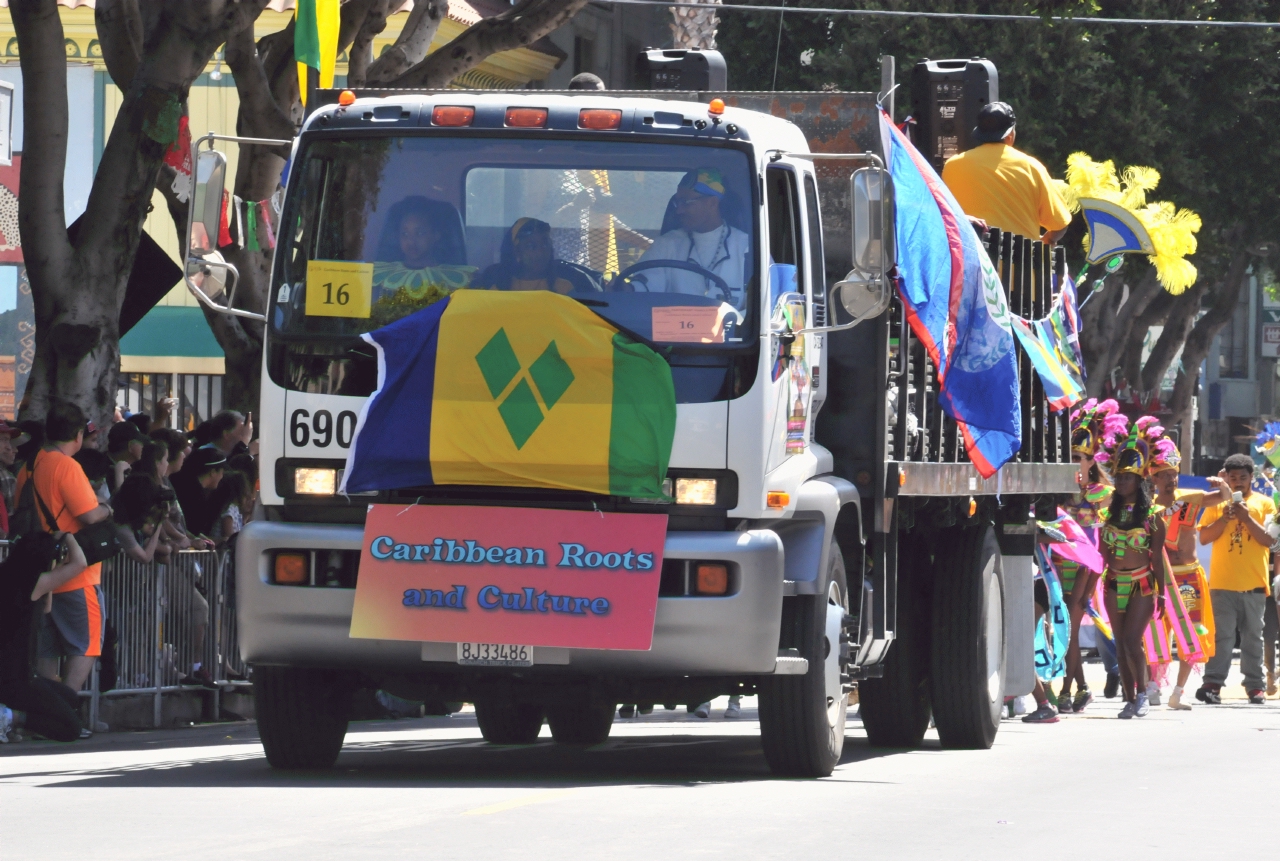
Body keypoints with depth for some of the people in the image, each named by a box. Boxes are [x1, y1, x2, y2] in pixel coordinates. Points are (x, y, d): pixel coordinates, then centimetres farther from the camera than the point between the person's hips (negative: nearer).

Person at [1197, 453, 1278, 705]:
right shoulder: (1218, 503, 10)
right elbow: (1204, 537, 4)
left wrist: (1246, 518, -13)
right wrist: (1225, 518, -10)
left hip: (1254, 583, 0)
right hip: (1223, 581, 0)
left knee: (1253, 637, 5)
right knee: (1222, 636, -5)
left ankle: (1255, 685, 7)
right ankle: (1213, 683, -9)